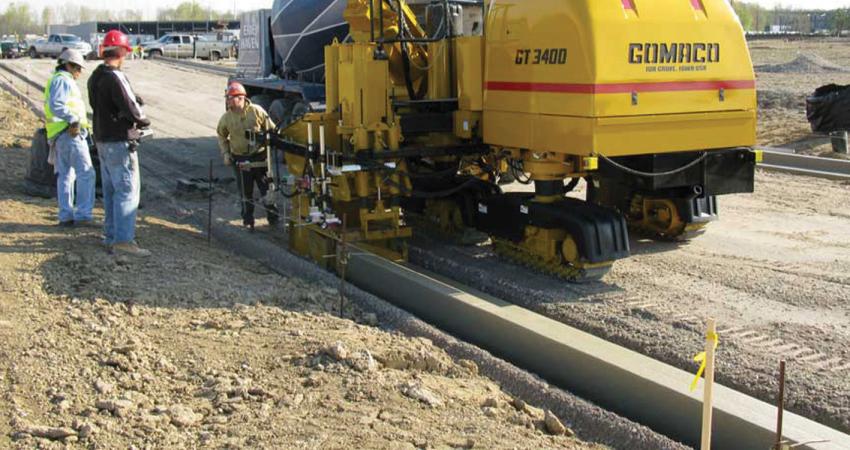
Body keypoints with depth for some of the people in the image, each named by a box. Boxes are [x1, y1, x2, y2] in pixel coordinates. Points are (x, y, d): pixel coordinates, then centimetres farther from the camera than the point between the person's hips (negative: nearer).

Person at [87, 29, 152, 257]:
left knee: (110, 190, 16)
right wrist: (144, 121, -2)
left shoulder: (95, 77, 11)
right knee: (127, 190, -6)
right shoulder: (115, 78, -19)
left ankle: (111, 236, 23)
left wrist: (134, 101, 4)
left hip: (102, 140, 10)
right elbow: (131, 109, -23)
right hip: (120, 142, -10)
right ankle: (123, 240, -8)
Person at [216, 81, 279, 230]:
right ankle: (248, 220, 21)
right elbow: (222, 137, 14)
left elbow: (271, 130, 0)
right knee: (245, 192, 7)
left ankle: (273, 217, 19)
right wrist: (225, 153, 3)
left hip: (260, 156, -1)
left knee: (266, 188, 5)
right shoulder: (226, 118, -2)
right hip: (240, 160, 2)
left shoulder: (256, 111, -9)